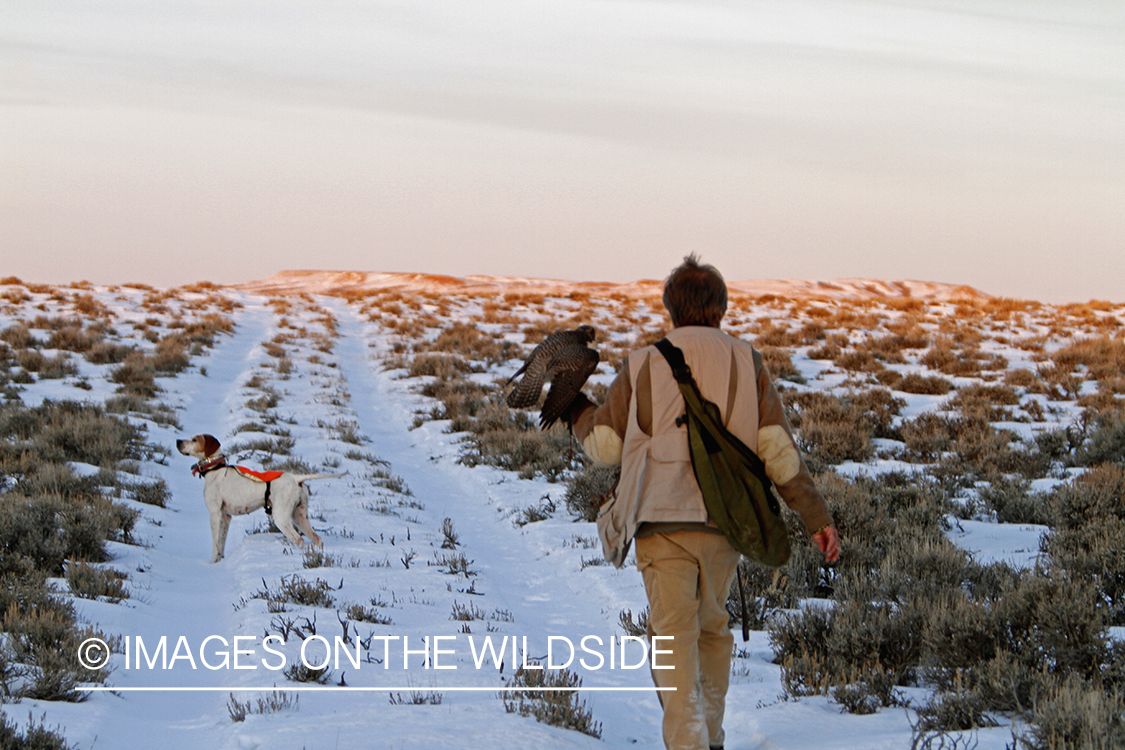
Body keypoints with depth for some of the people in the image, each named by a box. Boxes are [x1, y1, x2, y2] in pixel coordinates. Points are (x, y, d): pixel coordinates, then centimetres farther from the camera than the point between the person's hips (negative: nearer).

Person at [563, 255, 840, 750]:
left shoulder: (644, 366, 1)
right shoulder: (746, 363, 4)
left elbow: (605, 445, 8)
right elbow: (777, 449, -2)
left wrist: (576, 411, 28)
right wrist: (816, 518, 1)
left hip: (662, 521, -2)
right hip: (723, 524, 3)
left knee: (674, 636, -2)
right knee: (712, 627, 22)